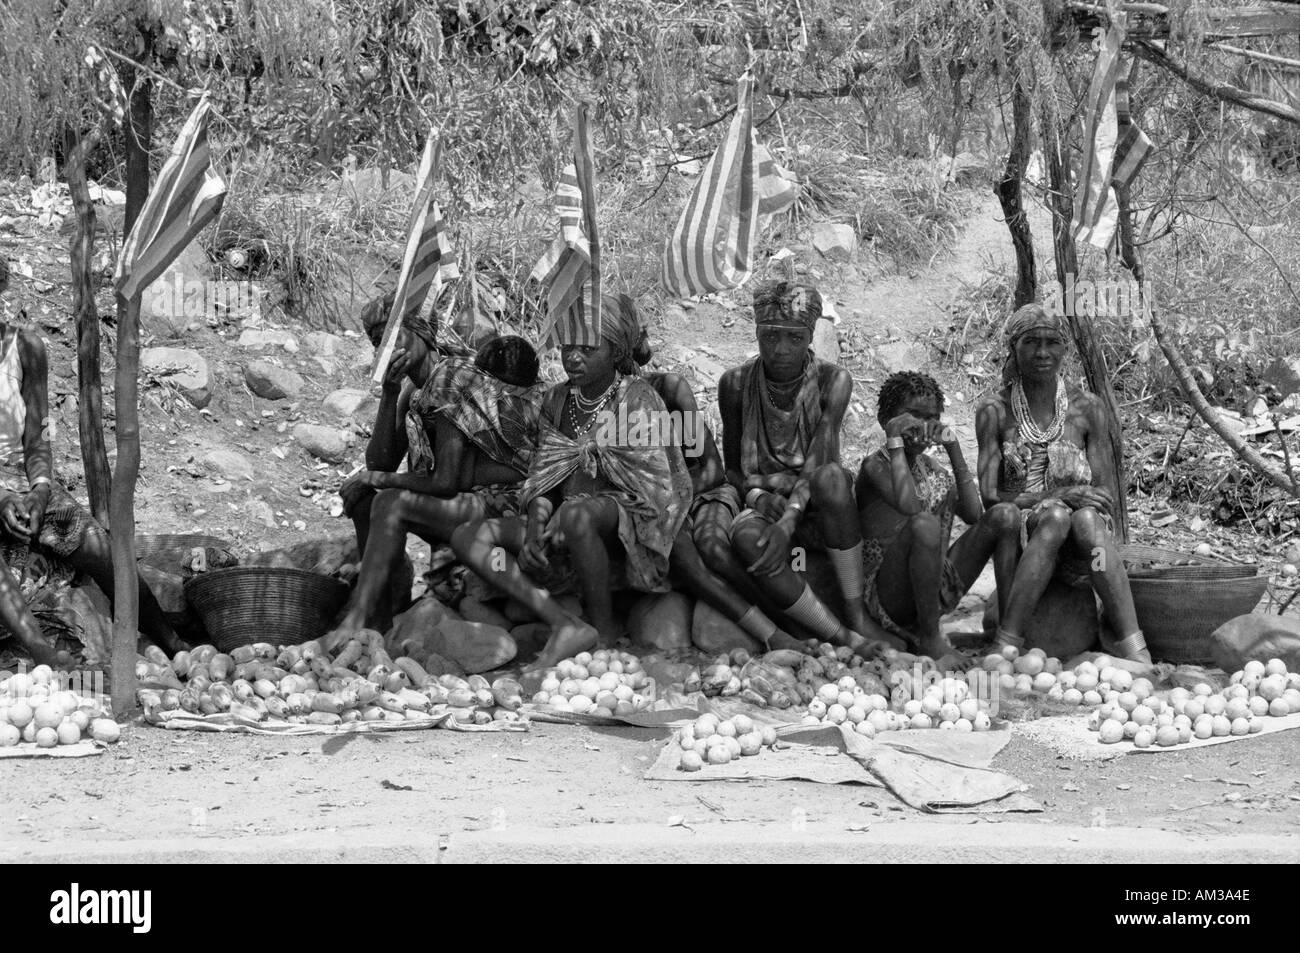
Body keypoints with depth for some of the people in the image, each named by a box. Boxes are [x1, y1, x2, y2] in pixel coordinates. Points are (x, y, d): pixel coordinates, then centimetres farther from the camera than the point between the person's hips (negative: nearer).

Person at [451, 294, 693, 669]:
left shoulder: (637, 399, -9)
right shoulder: (557, 400, 10)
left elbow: (653, 491, -14)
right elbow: (543, 475, 11)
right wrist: (535, 525, -11)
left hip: (629, 528, -7)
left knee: (577, 515, -41)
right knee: (467, 538, -9)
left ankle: (604, 628, -19)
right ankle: (566, 625, -24)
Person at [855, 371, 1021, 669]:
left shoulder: (933, 469, 12)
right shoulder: (875, 466, -9)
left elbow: (974, 514, -1)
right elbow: (909, 505, -30)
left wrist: (954, 448, -1)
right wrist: (895, 441, -20)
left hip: (939, 591, 7)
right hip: (887, 597, -7)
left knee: (1005, 514, -5)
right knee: (924, 523, -36)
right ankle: (929, 639, -22)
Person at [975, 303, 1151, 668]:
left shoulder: (1086, 408, 6)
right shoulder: (995, 412, 2)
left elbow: (1108, 496, 6)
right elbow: (989, 496, -6)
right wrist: (1054, 497, -19)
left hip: (1075, 549, 1)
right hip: (1019, 535, -1)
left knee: (1086, 519, -34)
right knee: (1057, 516, -34)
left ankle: (1134, 649, -43)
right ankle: (1007, 642, -37)